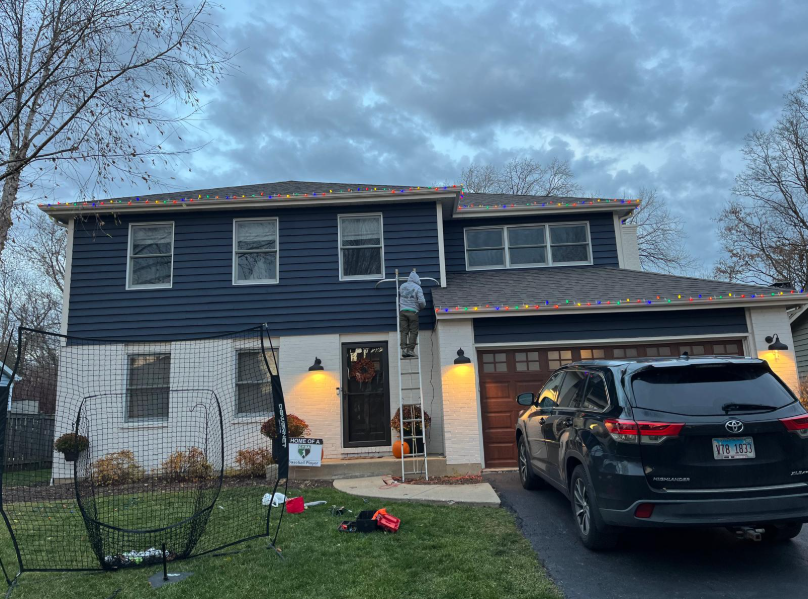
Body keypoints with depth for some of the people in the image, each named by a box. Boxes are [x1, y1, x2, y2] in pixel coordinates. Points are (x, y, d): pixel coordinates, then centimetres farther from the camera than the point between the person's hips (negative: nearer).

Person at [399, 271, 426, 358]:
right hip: (413, 311, -4)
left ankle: (404, 349, -6)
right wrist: (422, 307, 10)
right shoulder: (418, 288, -3)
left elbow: (399, 296, 20)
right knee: (413, 331, 1)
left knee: (404, 331, 3)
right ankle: (410, 350, -4)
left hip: (402, 311, 4)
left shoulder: (402, 286, 10)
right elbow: (421, 301, -9)